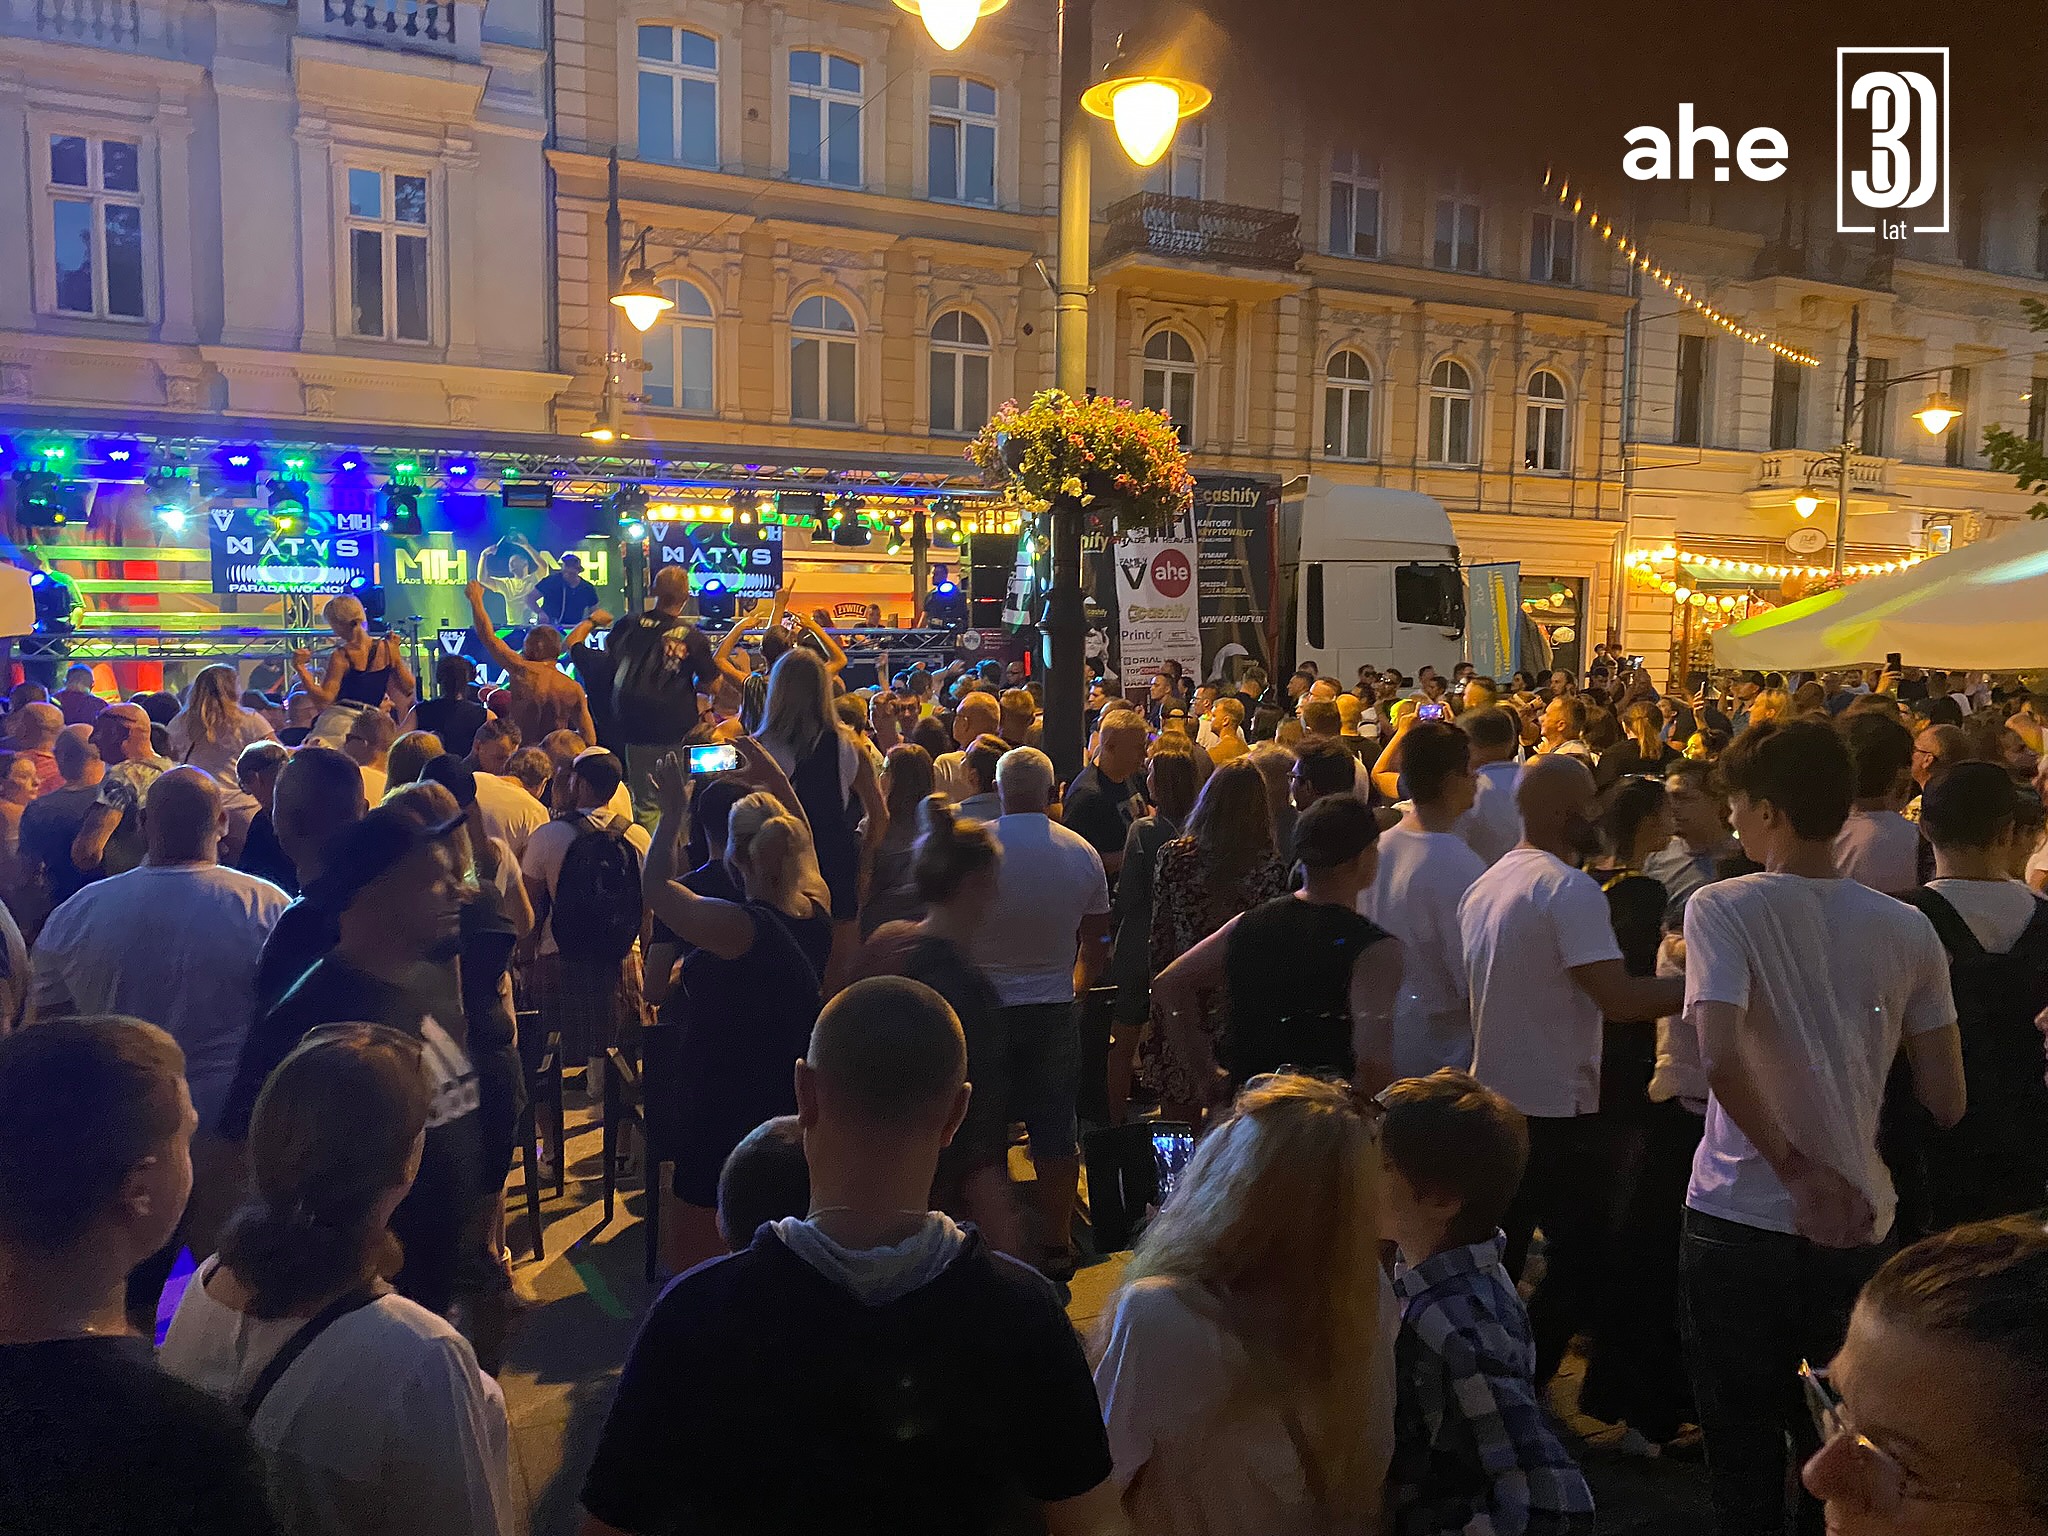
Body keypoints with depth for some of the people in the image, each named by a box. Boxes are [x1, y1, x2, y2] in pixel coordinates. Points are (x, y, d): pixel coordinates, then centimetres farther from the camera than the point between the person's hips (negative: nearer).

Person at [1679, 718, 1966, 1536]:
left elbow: (1722, 1058, -27)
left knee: (1744, 1448, 14)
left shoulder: (1723, 908, -14)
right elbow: (1945, 1103, 2)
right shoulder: (1908, 930, -2)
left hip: (1742, 1221, -3)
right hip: (1859, 1224, 4)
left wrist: (1797, 1168, -15)